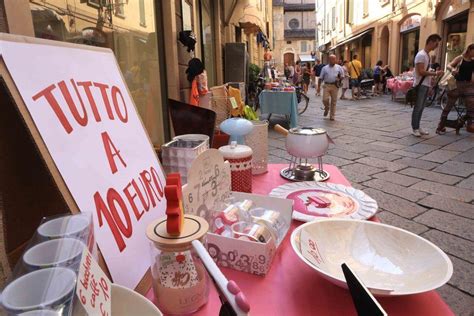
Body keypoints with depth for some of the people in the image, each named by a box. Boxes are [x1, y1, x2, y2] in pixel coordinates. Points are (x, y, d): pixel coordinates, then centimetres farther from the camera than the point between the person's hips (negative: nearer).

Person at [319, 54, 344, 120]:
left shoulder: (339, 67, 9)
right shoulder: (325, 68, 9)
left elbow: (342, 76, 13)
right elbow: (321, 78, 9)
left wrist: (339, 79, -9)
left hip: (335, 86, 0)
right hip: (326, 85, 0)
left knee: (334, 101, 2)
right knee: (325, 99, -11)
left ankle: (332, 116, 11)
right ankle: (327, 108, 24)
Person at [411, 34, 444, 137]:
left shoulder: (427, 55, 17)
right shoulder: (421, 55, -12)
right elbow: (421, 71, -19)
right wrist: (435, 73, -16)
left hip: (426, 85, 9)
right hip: (420, 85, -9)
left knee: (421, 107, 11)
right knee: (417, 107, -6)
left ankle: (417, 127, 17)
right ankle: (415, 128, -1)